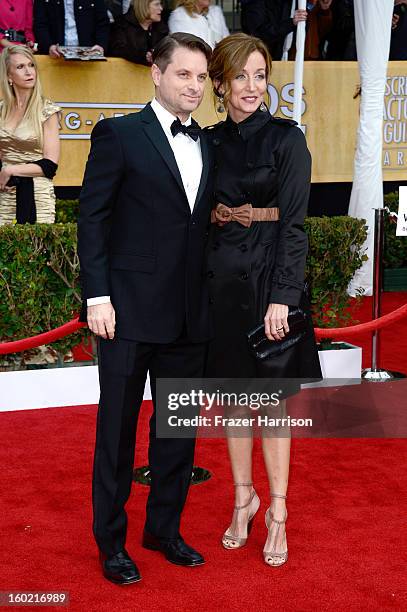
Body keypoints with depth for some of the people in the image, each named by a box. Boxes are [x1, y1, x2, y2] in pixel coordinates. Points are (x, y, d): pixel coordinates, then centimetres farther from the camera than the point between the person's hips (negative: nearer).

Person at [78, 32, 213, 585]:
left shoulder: (208, 145, 12)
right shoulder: (119, 135, -3)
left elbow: (203, 223, 13)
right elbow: (92, 218, -6)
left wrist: (209, 298, 6)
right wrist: (97, 296, -12)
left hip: (189, 313, 6)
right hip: (130, 310, -5)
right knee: (118, 427, 5)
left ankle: (164, 528, 29)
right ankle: (111, 539, 19)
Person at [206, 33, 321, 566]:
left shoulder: (286, 138, -5)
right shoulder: (211, 142, 7)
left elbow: (293, 223, -10)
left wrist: (281, 297, -16)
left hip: (269, 278, -4)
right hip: (220, 279, 4)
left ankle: (277, 512, 15)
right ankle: (244, 497, 27)